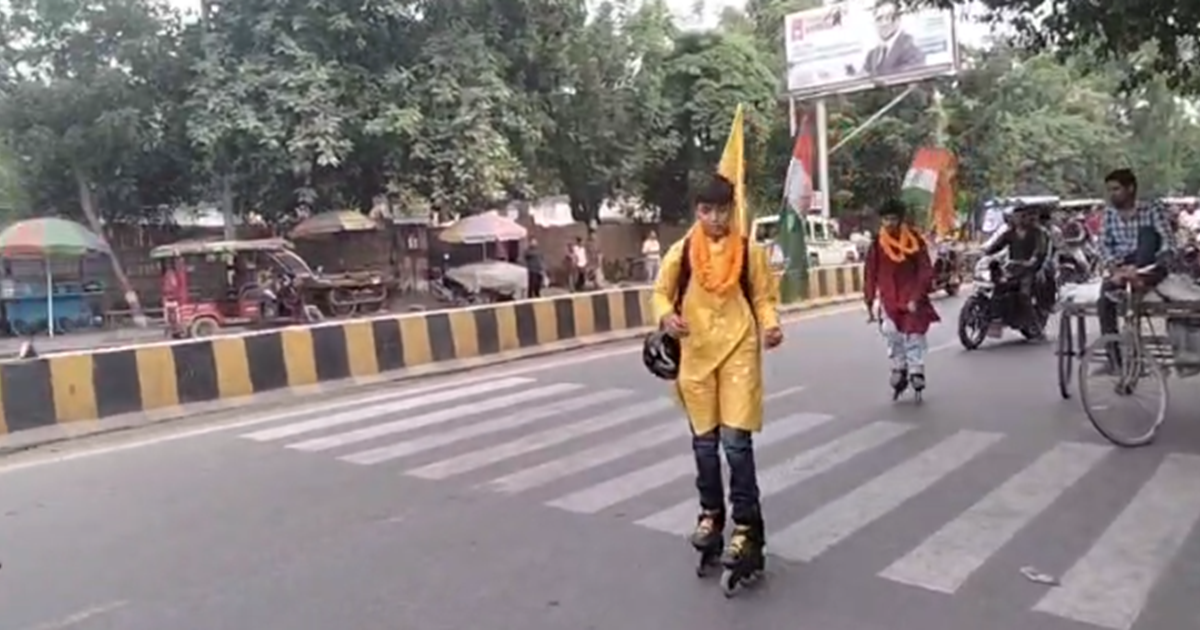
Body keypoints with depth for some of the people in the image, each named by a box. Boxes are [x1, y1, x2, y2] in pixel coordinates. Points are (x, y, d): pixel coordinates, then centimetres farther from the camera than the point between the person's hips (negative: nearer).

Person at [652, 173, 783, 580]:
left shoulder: (749, 250, -2)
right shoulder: (681, 251, 0)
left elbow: (763, 297, 2)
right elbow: (661, 292, 7)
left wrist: (771, 326, -17)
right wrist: (666, 316, -14)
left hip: (739, 353, -2)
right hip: (696, 354, 2)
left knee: (736, 441, -8)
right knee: (704, 442, 13)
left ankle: (746, 528, 3)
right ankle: (711, 515, 32)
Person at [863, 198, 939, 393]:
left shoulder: (915, 241, -3)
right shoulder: (877, 245, 0)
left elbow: (925, 271, -2)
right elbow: (870, 274, 4)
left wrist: (917, 298, -10)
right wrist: (869, 301, 2)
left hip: (911, 300, -1)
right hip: (889, 300, 1)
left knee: (914, 336, -1)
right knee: (893, 337, 3)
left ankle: (916, 372, 8)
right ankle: (899, 368, 17)